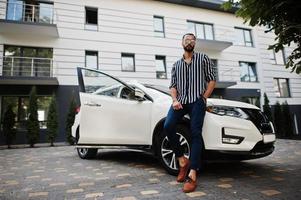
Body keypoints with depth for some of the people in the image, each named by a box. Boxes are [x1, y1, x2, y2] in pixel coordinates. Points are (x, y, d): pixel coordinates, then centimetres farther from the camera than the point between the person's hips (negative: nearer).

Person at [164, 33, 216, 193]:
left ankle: (192, 175, -16)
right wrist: (175, 100, -5)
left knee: (195, 133, -15)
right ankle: (182, 161, -4)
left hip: (197, 101, -2)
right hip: (180, 100, 3)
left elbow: (212, 80, 9)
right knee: (168, 126, -21)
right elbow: (173, 85, 14)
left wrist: (204, 98, -5)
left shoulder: (203, 58, 14)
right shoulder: (176, 65, 21)